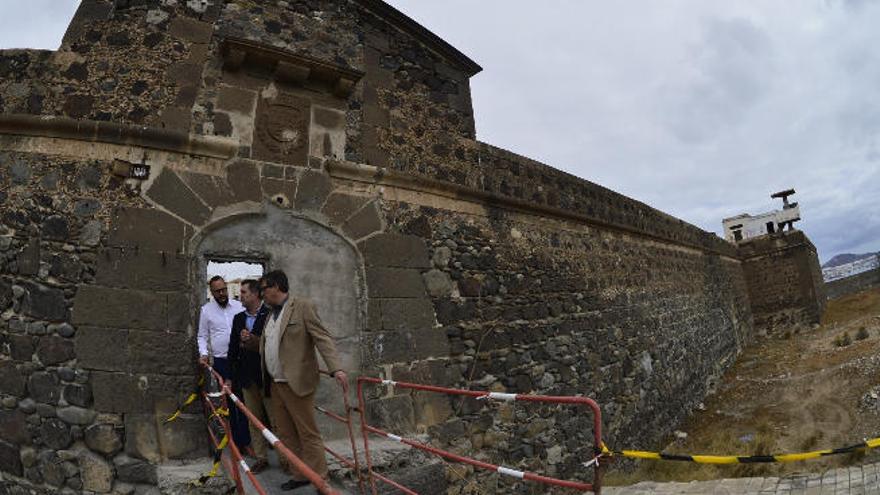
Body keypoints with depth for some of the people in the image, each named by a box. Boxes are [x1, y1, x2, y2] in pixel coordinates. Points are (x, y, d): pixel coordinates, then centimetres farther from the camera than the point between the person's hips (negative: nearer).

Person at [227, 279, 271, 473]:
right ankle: (261, 457, 26)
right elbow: (233, 347, 12)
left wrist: (253, 339, -19)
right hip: (247, 377, 6)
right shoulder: (238, 318, 11)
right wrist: (231, 375, 9)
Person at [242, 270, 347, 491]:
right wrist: (249, 340, 9)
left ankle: (320, 480, 13)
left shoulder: (303, 307, -10)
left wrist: (336, 369, -28)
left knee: (308, 434, 1)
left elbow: (323, 338, -17)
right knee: (286, 434, 15)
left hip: (297, 383, -8)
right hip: (275, 384, 8)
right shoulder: (271, 315, 16)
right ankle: (299, 475, 29)